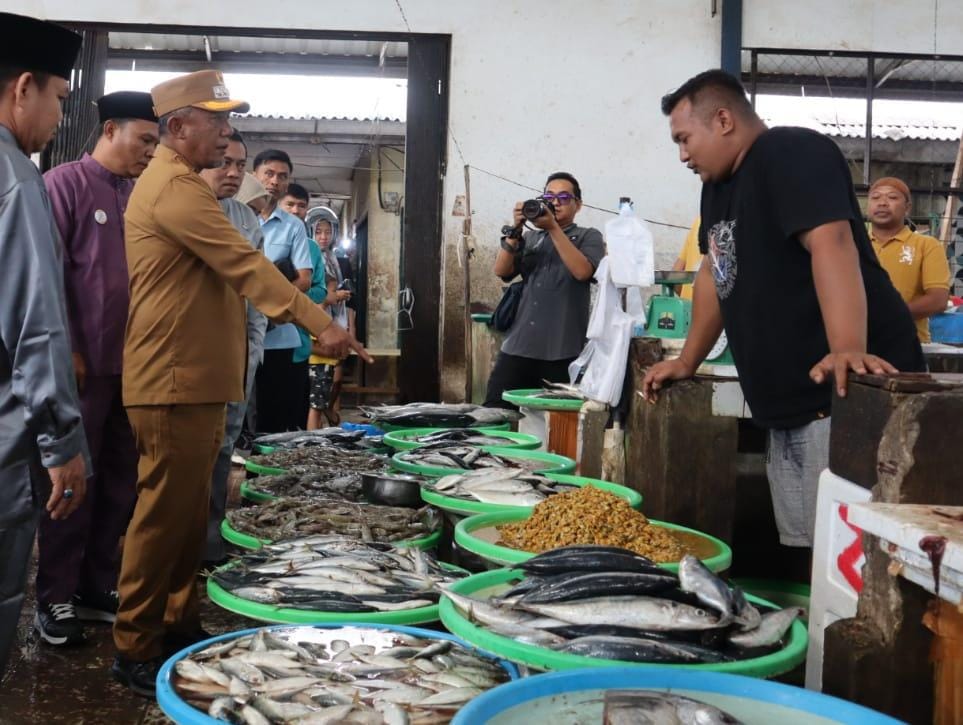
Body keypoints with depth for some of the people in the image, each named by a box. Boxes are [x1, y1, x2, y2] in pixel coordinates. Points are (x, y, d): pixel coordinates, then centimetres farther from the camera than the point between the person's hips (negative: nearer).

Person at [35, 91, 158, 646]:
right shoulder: (66, 184, -4)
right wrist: (67, 351, -12)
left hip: (135, 364, 6)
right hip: (86, 363, -6)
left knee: (121, 481, 10)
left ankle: (100, 585, 21)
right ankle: (55, 598, 11)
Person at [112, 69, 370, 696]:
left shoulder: (181, 185, 21)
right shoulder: (176, 188, -14)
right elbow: (244, 263, -22)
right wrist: (320, 322, -25)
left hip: (192, 379, 10)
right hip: (174, 381, -10)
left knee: (189, 511, 15)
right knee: (166, 513, -4)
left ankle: (180, 623, 25)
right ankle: (136, 649, 5)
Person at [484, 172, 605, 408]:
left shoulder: (589, 237, 8)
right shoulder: (530, 238, 19)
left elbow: (582, 271, -11)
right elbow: (501, 271, 6)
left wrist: (553, 228, -12)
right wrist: (516, 229, -5)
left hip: (562, 351, -3)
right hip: (518, 345, 3)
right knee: (494, 412, -4)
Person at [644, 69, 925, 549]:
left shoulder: (791, 153, -11)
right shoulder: (719, 183, 18)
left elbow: (830, 244, -26)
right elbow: (714, 273, 25)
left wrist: (848, 352, -38)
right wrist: (687, 363, 23)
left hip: (843, 394, -9)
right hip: (788, 406, 9)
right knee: (800, 555, 11)